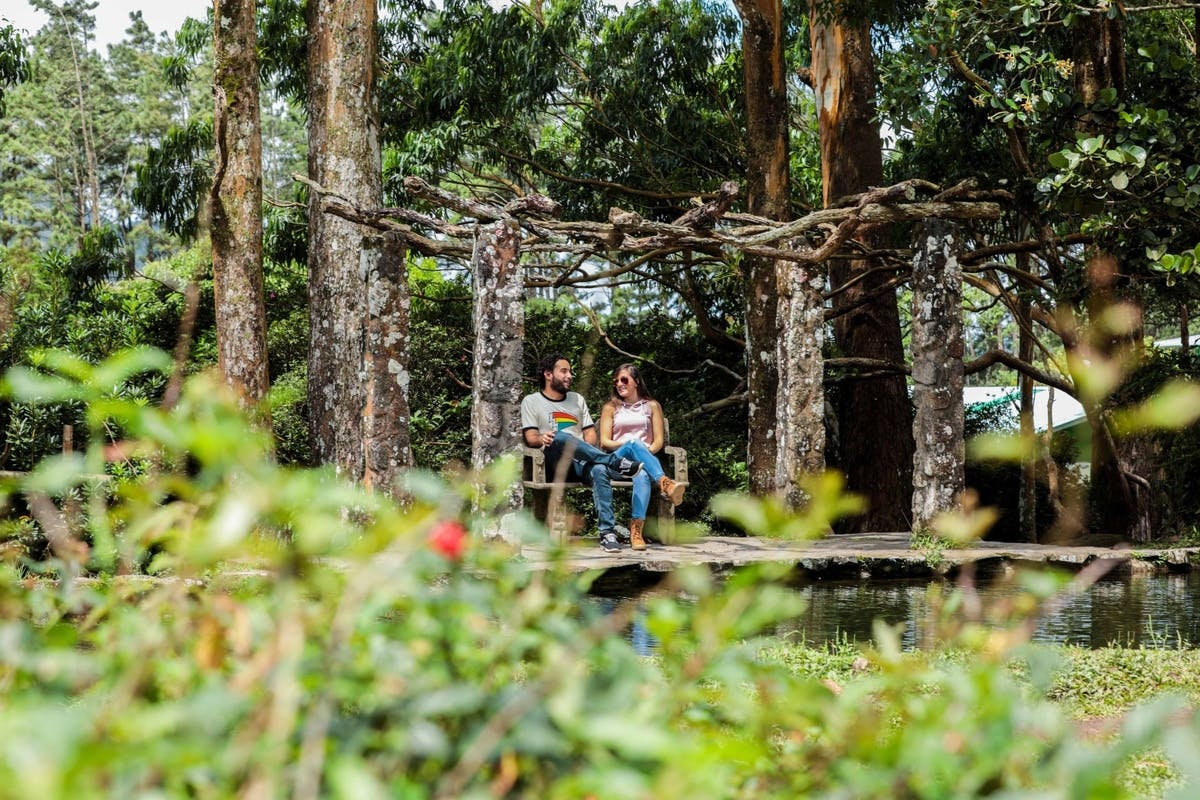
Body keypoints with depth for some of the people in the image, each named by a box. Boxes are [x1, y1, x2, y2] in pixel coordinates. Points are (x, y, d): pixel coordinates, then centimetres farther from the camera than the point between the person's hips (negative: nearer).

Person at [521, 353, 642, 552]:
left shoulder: (577, 399, 27)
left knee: (600, 470, -35)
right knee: (560, 437, -38)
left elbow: (590, 433, 19)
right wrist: (542, 439, -22)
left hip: (581, 464, 3)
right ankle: (615, 462, -41)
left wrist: (584, 450, -5)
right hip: (553, 462, -3)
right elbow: (530, 437, 2)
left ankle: (608, 532, -42)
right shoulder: (531, 401, 14)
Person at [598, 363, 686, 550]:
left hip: (644, 459, 0)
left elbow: (659, 440, 11)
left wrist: (645, 453, -11)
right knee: (633, 443, -37)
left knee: (643, 475, -39)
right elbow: (605, 442, 9)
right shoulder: (611, 407, 21)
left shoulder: (651, 406, 20)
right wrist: (630, 445, -11)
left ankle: (636, 530, -55)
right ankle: (665, 483, -57)